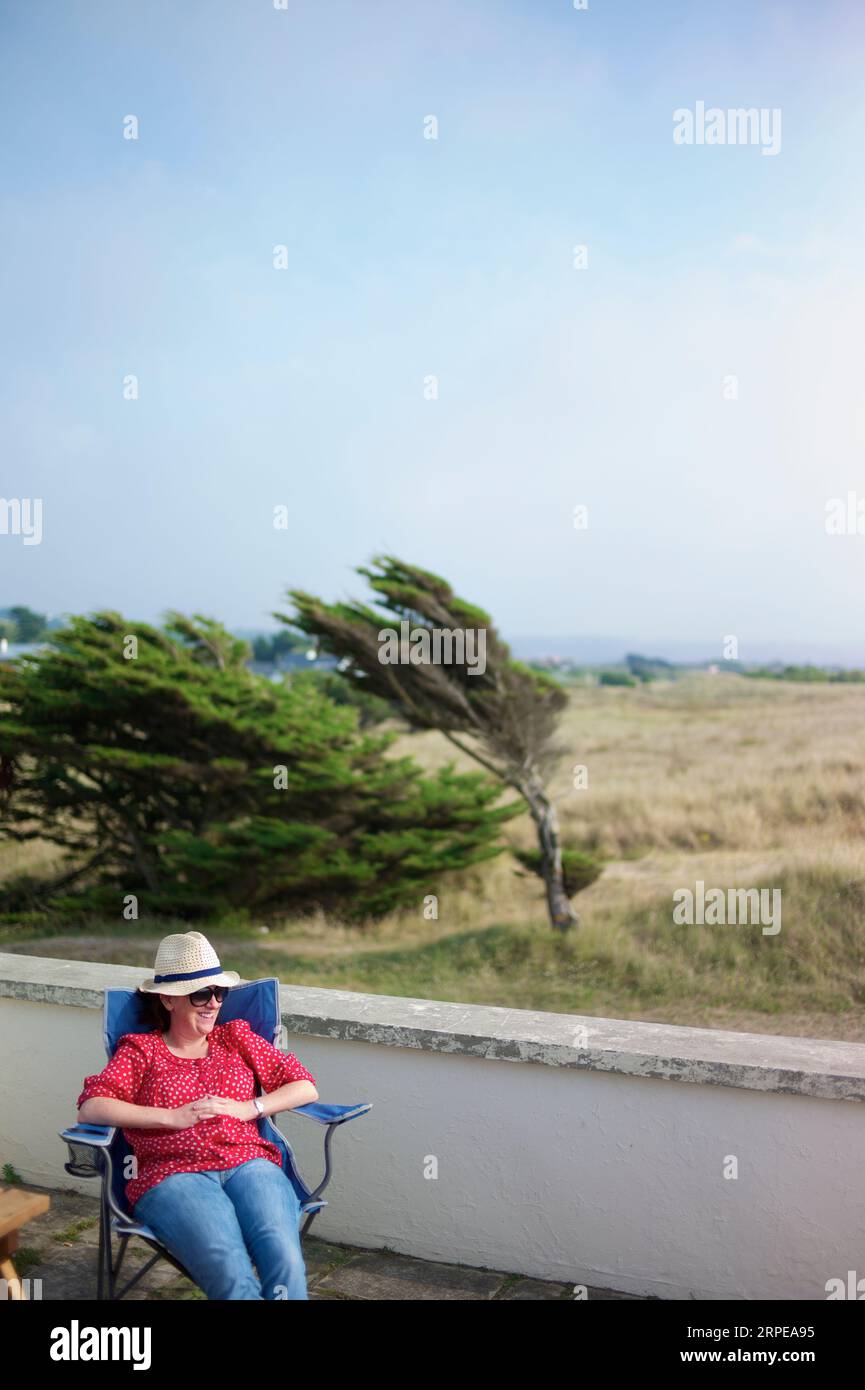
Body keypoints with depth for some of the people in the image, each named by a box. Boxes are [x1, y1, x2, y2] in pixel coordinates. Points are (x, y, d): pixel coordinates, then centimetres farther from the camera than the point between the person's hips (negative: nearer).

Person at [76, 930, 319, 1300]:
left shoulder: (236, 1038, 24)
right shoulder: (141, 1050, 16)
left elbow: (305, 1088, 18)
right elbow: (91, 1108, -1)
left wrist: (246, 1109, 2)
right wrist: (173, 1118, -7)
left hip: (248, 1163, 3)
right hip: (173, 1175, -2)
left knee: (286, 1263, -31)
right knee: (232, 1275, -34)